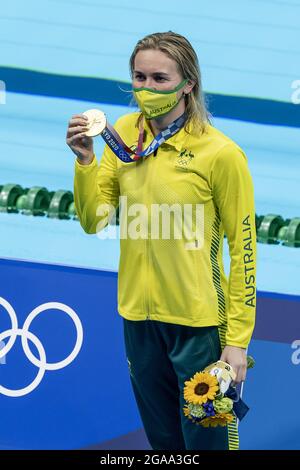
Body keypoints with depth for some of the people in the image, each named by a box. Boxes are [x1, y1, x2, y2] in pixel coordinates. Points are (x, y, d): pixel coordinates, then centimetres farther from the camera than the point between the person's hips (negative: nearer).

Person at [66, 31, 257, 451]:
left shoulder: (221, 153, -14)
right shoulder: (124, 133, 1)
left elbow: (243, 248, -10)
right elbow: (93, 222, 2)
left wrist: (238, 338, -11)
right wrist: (85, 160, -14)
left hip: (199, 322, -5)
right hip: (139, 316, 5)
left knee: (206, 442, 4)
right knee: (163, 442, 17)